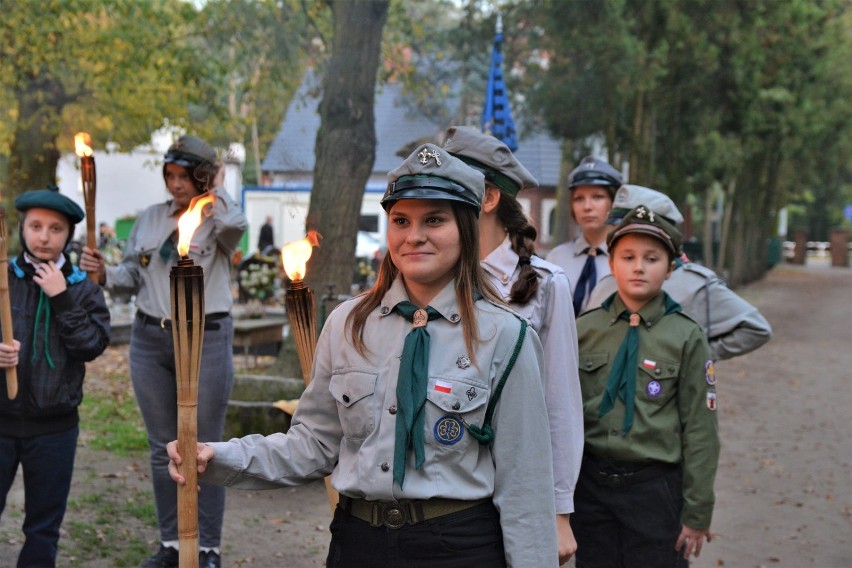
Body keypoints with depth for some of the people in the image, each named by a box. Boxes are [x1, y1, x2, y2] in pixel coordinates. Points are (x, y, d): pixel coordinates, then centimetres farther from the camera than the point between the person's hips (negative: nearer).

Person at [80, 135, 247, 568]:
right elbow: (133, 277, 15)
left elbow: (235, 225, -28)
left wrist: (217, 192, -10)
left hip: (205, 340, -5)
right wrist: (104, 273, -5)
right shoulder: (151, 219, 11)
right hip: (150, 339, 5)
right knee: (163, 448, 12)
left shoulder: (217, 221, -3)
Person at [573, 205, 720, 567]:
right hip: (590, 483, 2)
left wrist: (697, 513, -4)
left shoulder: (686, 337, -5)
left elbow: (700, 430, -4)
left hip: (655, 487, -2)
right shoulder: (585, 329, 1)